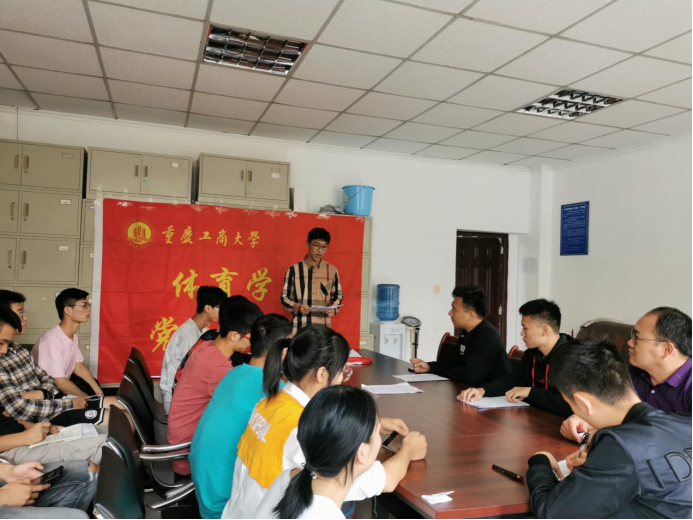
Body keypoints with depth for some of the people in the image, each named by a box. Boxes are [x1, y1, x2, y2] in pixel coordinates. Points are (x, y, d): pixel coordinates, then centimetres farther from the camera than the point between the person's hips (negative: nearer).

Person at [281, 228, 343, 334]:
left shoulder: (332, 270, 7)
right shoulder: (294, 269, 2)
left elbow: (338, 296, 15)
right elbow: (285, 297, 5)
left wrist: (333, 309, -5)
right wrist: (297, 307, -14)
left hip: (323, 328, 1)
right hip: (299, 327, -1)